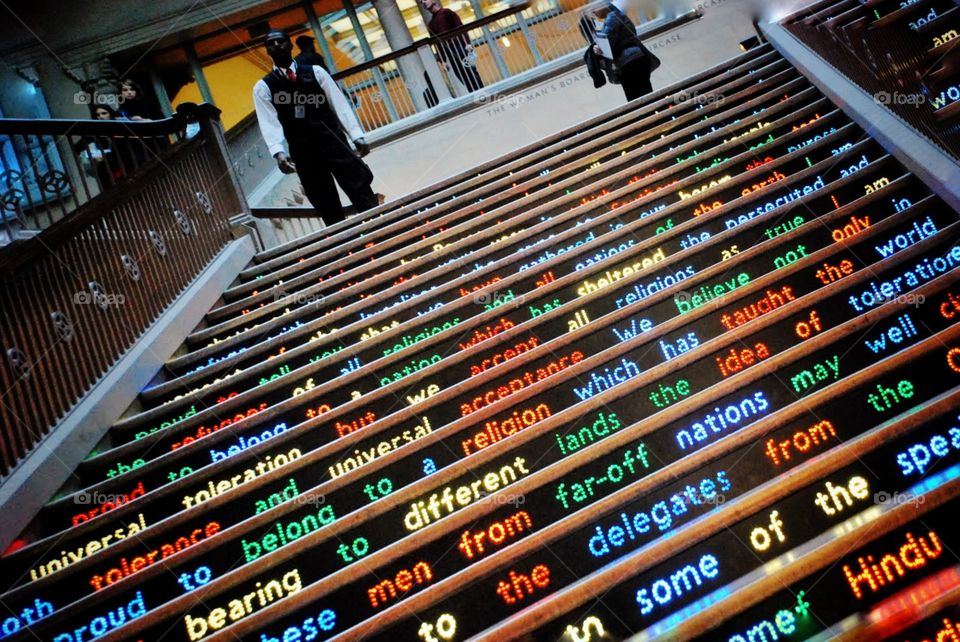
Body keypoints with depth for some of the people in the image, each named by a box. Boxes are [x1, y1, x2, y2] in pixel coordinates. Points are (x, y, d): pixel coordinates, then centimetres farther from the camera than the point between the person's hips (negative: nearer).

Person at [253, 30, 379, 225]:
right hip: (303, 152, 0)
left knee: (360, 188, -7)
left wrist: (356, 135, -7)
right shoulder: (263, 88, 7)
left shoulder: (315, 71, 10)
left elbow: (339, 103, 4)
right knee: (328, 209, 2)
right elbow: (269, 123, -4)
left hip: (333, 142, 0)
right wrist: (278, 152, -22)